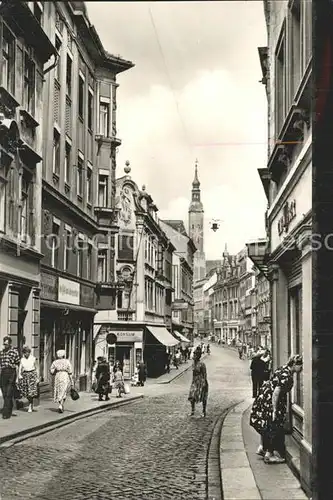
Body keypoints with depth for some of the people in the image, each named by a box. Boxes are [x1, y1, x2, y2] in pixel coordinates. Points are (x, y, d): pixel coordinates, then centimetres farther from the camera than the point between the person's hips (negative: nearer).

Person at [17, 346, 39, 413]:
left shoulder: (33, 359, -1)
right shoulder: (22, 359, 4)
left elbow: (36, 368, 3)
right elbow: (20, 368, -2)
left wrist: (38, 377, 1)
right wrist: (19, 375, -20)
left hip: (32, 375, -3)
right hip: (25, 375, 3)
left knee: (31, 392, -11)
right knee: (26, 393, 5)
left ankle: (30, 407, -4)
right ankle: (31, 404, 25)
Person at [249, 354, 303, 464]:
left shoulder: (285, 369, 6)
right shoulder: (286, 375, -24)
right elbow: (276, 392, -27)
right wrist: (274, 410, -24)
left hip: (265, 398, 10)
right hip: (269, 400, -10)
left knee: (267, 426, 20)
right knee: (273, 426, 0)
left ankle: (262, 448, 31)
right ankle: (269, 455, 7)